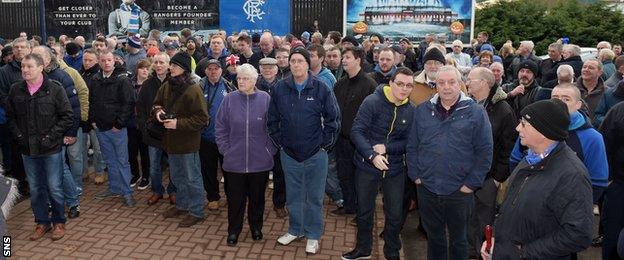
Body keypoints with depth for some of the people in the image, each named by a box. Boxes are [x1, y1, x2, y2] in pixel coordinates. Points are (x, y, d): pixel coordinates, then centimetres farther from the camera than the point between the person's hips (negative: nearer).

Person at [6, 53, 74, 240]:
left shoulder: (55, 89, -9)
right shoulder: (16, 90, 2)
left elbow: (67, 117, -8)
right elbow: (10, 116, 13)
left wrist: (50, 137, -12)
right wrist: (18, 135, 0)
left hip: (51, 149, -4)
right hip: (28, 149, 4)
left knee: (54, 187, 4)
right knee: (35, 188, 14)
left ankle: (59, 222, 23)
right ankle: (42, 222, 30)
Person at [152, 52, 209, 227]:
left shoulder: (193, 90, -20)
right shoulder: (166, 86, 2)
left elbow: (202, 119, -21)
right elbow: (157, 104, 18)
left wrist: (178, 123, -25)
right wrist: (158, 111, -5)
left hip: (188, 142, -8)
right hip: (171, 140, 8)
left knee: (192, 178, 5)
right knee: (177, 176, 22)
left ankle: (196, 212, 18)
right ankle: (182, 205, 41)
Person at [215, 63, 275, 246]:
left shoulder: (265, 99, -5)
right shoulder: (229, 99, -2)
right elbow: (220, 128, 4)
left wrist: (270, 150, -2)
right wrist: (225, 149, -1)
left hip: (260, 161, 0)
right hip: (234, 161, 1)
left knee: (257, 197, 15)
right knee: (235, 198, 10)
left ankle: (256, 228, 35)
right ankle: (233, 231, 28)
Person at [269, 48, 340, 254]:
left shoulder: (321, 89, -9)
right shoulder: (280, 89, -3)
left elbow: (333, 119, -4)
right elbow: (272, 120, 7)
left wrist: (325, 144, -5)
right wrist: (279, 143, 4)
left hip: (316, 154, -2)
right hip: (289, 154, 2)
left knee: (314, 197, 9)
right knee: (293, 196, 16)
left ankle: (313, 235, 25)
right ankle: (295, 230, 35)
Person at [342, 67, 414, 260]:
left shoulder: (411, 110, -4)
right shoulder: (372, 102, -15)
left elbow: (408, 142, -2)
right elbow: (357, 131, -20)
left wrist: (386, 147, -18)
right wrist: (372, 155, -31)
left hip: (395, 169, 2)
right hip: (367, 166, -2)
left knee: (395, 214, 12)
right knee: (364, 210, 16)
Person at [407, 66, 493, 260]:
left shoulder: (476, 112, -6)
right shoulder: (422, 111, 3)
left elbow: (484, 152, -7)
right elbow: (412, 146, 6)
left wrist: (471, 184, -9)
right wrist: (415, 175, -1)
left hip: (460, 192, -2)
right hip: (427, 189, 2)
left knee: (459, 240, 16)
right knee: (433, 237, 19)